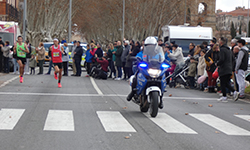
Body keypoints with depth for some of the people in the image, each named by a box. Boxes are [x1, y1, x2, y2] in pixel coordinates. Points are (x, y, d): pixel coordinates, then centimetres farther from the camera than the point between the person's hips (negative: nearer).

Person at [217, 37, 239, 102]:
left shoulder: (222, 49, -13)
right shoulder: (229, 50, 16)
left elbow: (221, 59, -21)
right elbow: (232, 59, 19)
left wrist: (217, 64, -5)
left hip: (223, 70, -8)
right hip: (229, 69, 8)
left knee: (223, 84, -1)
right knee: (226, 83, 14)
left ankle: (224, 97, 2)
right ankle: (234, 92, -1)